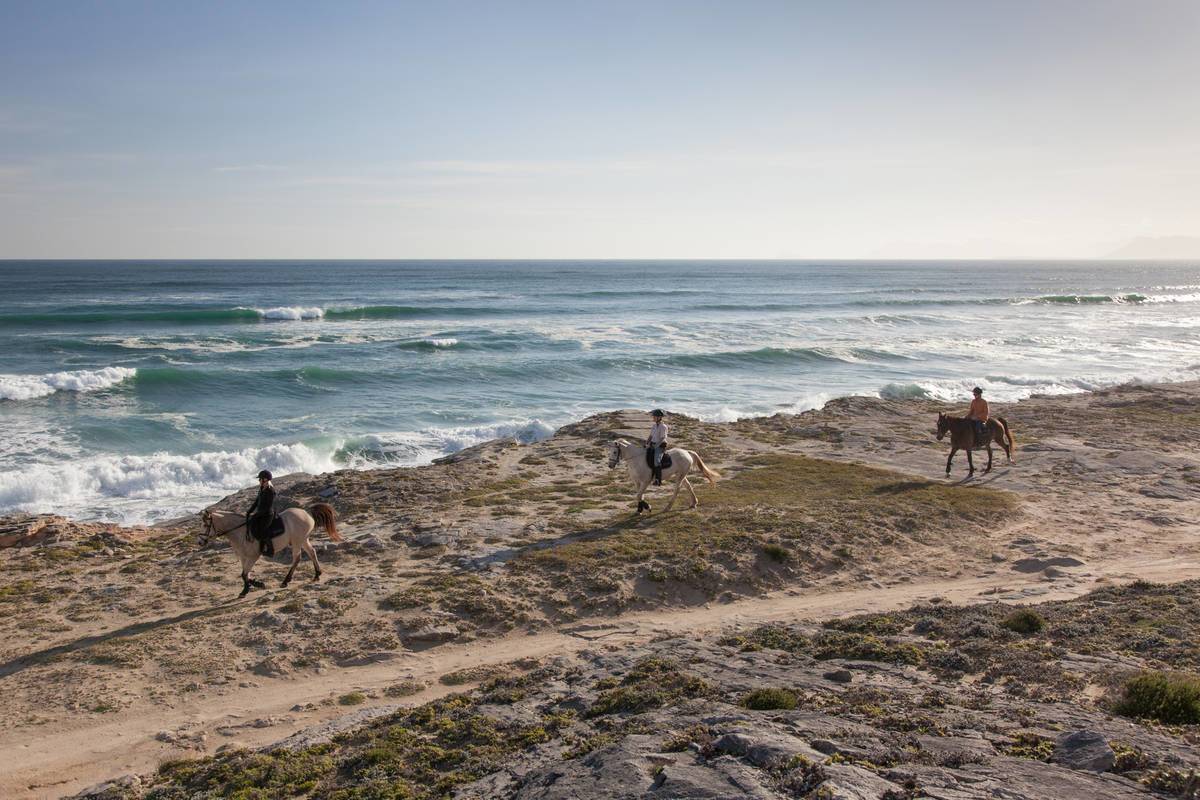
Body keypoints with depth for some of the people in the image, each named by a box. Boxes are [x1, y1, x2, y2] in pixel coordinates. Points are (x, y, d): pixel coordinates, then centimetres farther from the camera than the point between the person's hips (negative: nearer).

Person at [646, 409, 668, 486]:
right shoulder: (654, 426, 13)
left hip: (660, 446, -9)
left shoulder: (663, 427, -11)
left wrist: (656, 446, -19)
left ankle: (658, 480, -28)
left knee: (657, 461, -26)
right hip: (653, 445, 9)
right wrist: (647, 443, 1)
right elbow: (650, 436, 16)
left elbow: (662, 439, -14)